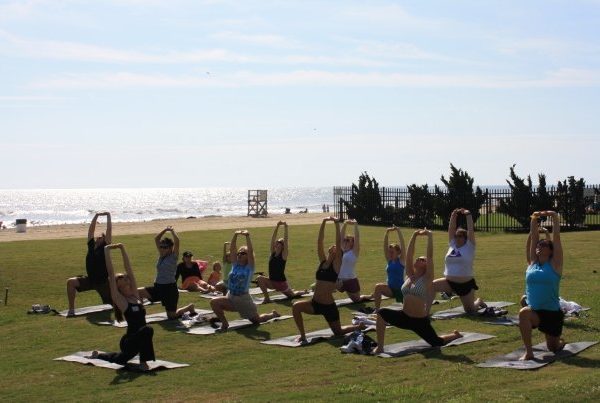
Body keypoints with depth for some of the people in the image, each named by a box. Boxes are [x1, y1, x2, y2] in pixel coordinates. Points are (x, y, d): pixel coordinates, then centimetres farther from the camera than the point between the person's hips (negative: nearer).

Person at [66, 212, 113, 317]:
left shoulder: (105, 247, -8)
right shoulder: (91, 245, 3)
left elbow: (109, 230, -14)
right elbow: (91, 229, 3)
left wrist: (108, 216, -14)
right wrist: (96, 216, 1)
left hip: (102, 282, -3)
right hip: (90, 280, 4)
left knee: (111, 304, 8)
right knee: (71, 282, -22)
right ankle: (71, 310, -18)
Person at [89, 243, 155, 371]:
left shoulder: (135, 296, 9)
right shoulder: (120, 300, -7)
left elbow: (129, 269, 8)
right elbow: (111, 275, -10)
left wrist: (122, 249, 8)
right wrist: (107, 251, -9)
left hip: (135, 341, 7)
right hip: (128, 341, -7)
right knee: (147, 330, -32)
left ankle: (99, 355, 46)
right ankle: (143, 363, -18)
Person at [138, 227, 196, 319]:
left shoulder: (173, 256, -7)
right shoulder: (161, 256, 9)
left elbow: (177, 241, -21)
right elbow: (156, 239, 11)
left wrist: (172, 231, -8)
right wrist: (165, 230, 6)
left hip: (170, 288, -6)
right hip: (158, 287, 6)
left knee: (172, 316, 1)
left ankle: (190, 307, 27)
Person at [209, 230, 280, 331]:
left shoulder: (249, 267, -7)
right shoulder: (235, 265, 3)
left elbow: (250, 251, -21)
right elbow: (231, 249, -4)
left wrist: (247, 236, -26)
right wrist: (235, 236, -14)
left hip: (244, 299, -4)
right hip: (231, 298, 4)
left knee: (256, 320, 10)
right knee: (214, 302, -21)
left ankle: (273, 314, 42)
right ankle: (224, 323, -4)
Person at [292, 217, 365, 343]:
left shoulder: (336, 264, -6)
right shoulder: (323, 261, 6)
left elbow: (338, 242, -15)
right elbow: (320, 241, 1)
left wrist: (337, 224, -16)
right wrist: (323, 223, -5)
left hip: (329, 306, -4)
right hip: (315, 304, 4)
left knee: (338, 332, 11)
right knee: (296, 306, -22)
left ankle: (359, 326, 41)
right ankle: (302, 335, -7)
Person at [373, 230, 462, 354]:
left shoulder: (427, 278, -8)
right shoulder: (410, 275, 6)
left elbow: (430, 255, -14)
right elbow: (409, 254, 1)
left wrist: (429, 236, -14)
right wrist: (414, 235, -1)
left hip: (420, 321, -4)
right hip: (404, 317, 4)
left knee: (437, 343, 7)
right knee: (381, 313, -15)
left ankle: (455, 335, 43)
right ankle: (379, 347, -8)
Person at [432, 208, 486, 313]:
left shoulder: (469, 246, -3)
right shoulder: (452, 245, 7)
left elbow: (470, 230, -11)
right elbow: (451, 229, 5)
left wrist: (468, 215, -9)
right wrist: (453, 216, -2)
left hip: (466, 284, -3)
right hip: (449, 282, 3)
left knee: (470, 310, 6)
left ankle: (479, 301, 41)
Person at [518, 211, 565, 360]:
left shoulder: (554, 264, -5)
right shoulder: (532, 263, 4)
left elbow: (556, 238, -10)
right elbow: (534, 238, 3)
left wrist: (555, 217, -10)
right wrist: (534, 219, -1)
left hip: (553, 313, -2)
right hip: (535, 311, 2)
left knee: (554, 347, 11)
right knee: (523, 313, -33)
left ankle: (560, 341, 51)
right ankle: (528, 352, -23)